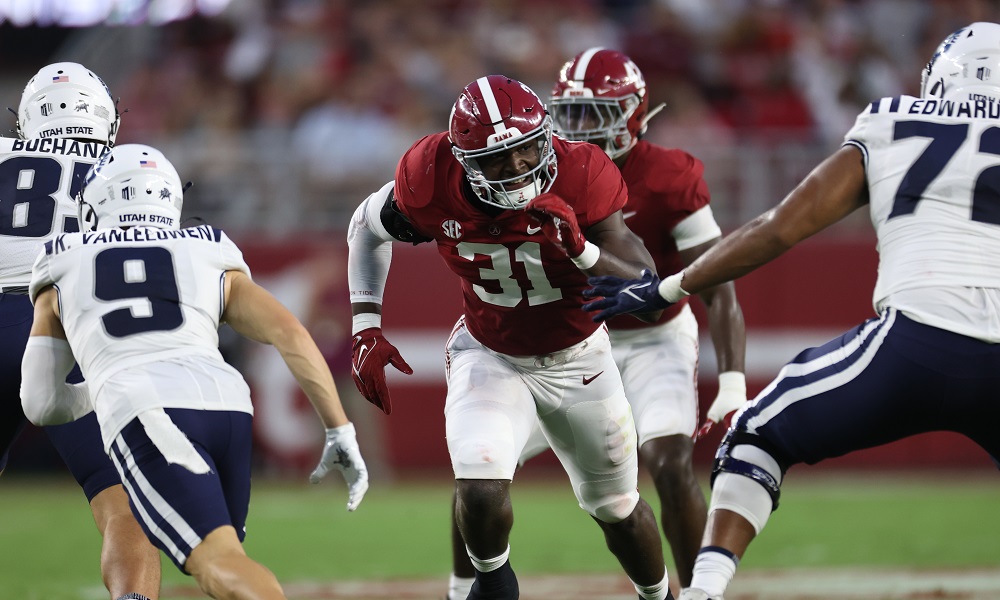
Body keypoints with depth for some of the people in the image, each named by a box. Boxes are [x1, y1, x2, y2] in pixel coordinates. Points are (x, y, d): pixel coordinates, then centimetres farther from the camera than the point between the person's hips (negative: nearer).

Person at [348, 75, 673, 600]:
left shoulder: (580, 176, -29)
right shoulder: (431, 179, -26)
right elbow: (368, 227, -3)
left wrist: (580, 248, -49)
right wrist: (366, 331, -7)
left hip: (576, 359, 1)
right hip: (489, 356, 0)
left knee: (617, 509, 17)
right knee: (481, 494, -25)